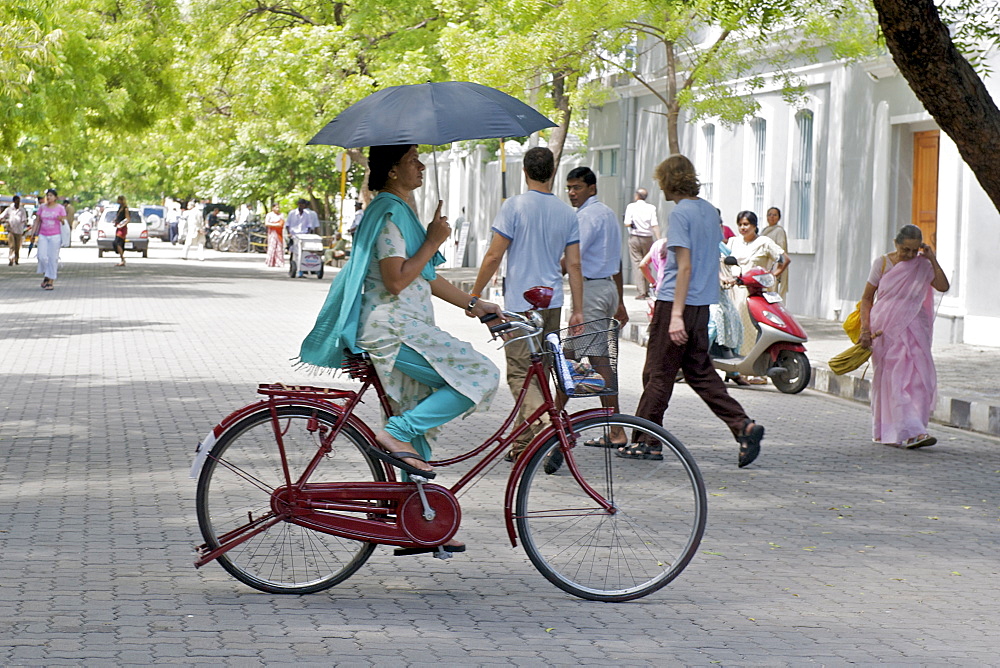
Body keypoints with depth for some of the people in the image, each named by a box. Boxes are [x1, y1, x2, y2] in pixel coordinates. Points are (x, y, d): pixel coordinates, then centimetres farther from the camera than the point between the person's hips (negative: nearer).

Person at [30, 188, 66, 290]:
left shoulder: (60, 208, 0)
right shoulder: (42, 207, 8)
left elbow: (64, 223, -1)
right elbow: (37, 221, 11)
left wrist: (61, 220, -24)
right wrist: (32, 233, 4)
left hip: (55, 236, -3)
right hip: (43, 235, 3)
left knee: (53, 258, -3)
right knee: (42, 257, -9)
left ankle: (51, 281, 1)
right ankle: (46, 276, 14)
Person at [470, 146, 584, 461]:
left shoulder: (514, 206, -8)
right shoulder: (567, 213, 7)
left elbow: (494, 256, -9)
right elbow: (574, 265, 6)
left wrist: (475, 294, 2)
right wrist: (578, 309, 11)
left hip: (521, 303, -5)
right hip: (553, 303, 5)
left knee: (520, 374, -6)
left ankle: (548, 429, -28)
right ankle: (523, 444, 19)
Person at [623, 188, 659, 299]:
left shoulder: (631, 207, -4)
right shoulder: (651, 208, -1)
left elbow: (627, 224, -10)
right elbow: (655, 225, -7)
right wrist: (659, 240, -8)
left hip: (635, 237, -2)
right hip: (648, 238, 2)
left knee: (637, 264, -2)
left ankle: (641, 292, -9)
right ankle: (646, 291, 16)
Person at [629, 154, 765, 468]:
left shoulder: (681, 213, -14)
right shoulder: (709, 210, 12)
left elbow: (684, 266, -20)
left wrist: (676, 314, -22)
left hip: (676, 301, -8)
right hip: (703, 304, 8)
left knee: (658, 374, 1)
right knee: (700, 371, 12)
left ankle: (645, 442, 7)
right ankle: (743, 426, -1)